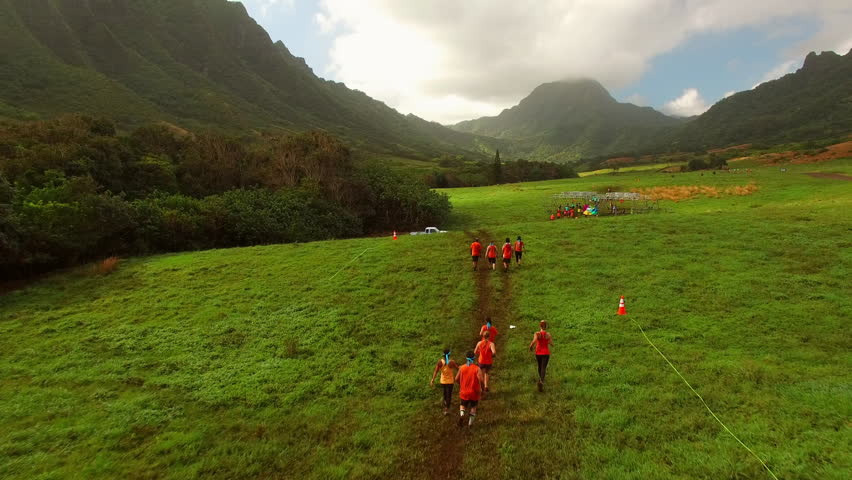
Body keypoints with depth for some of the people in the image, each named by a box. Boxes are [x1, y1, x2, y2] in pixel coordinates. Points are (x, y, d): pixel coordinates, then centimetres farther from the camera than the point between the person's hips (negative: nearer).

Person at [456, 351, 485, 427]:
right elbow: (481, 380, -22)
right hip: (474, 392, -1)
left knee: (462, 405, 18)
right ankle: (470, 423, 21)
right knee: (473, 407, 20)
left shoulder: (462, 367, -4)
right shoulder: (477, 368, -12)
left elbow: (456, 379, -1)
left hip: (464, 392, 1)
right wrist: (482, 389, -6)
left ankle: (461, 415, -12)